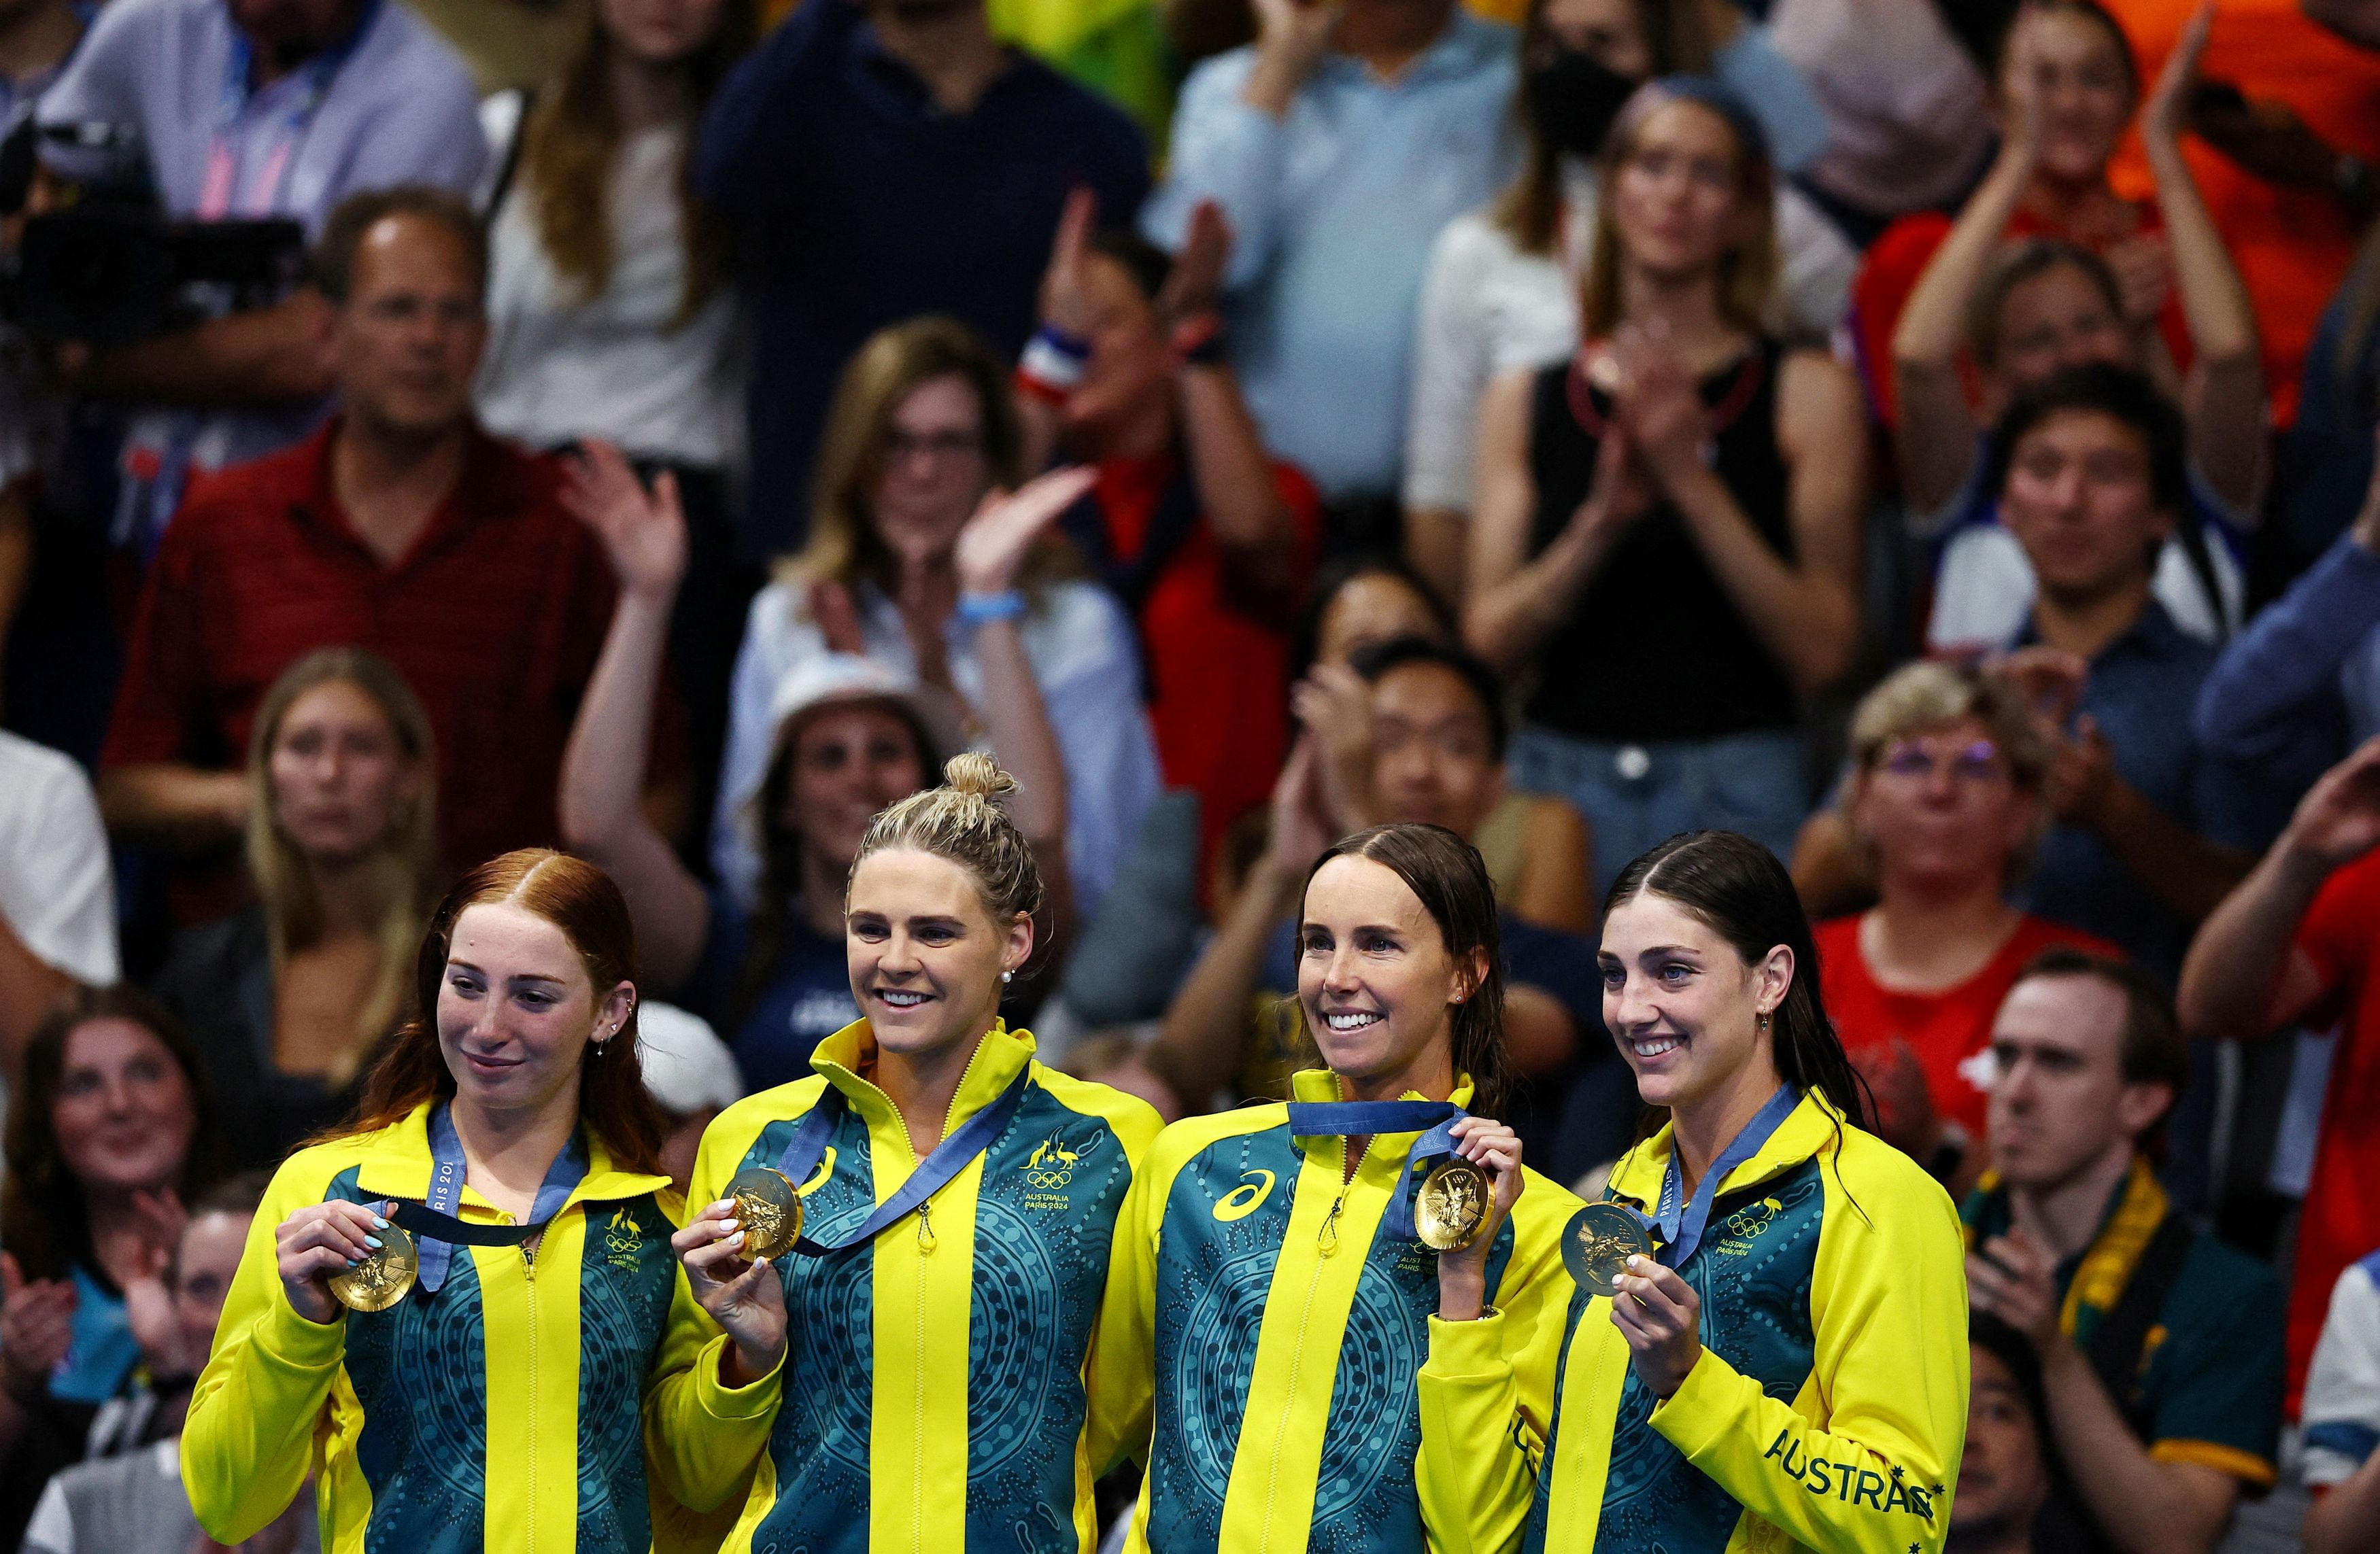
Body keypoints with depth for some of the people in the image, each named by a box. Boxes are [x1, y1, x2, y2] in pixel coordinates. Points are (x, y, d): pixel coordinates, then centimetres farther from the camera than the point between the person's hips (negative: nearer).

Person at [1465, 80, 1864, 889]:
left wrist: (1693, 483, -11)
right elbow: (1489, 640, 5)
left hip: (1735, 789, -2)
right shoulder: (1525, 401, 12)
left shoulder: (1805, 392, 5)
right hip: (1559, 772, 2)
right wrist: (1601, 523, -11)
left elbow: (1823, 650, -3)